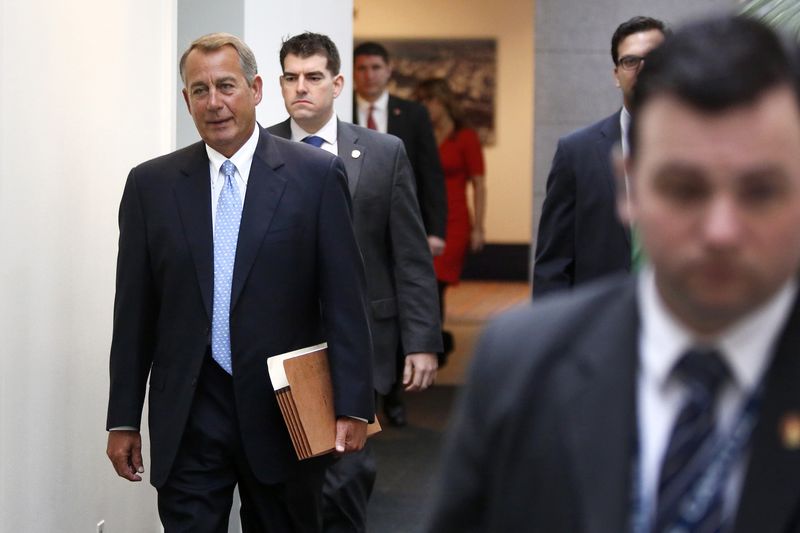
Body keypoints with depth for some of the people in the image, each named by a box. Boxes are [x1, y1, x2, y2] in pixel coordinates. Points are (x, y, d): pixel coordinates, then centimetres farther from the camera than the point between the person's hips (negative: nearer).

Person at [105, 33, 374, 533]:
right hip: (187, 415, 1)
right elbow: (135, 311, 6)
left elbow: (345, 299, -3)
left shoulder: (316, 174, -2)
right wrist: (123, 419, 5)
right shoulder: (151, 184, 5)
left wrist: (352, 406, -9)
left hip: (283, 410, -1)